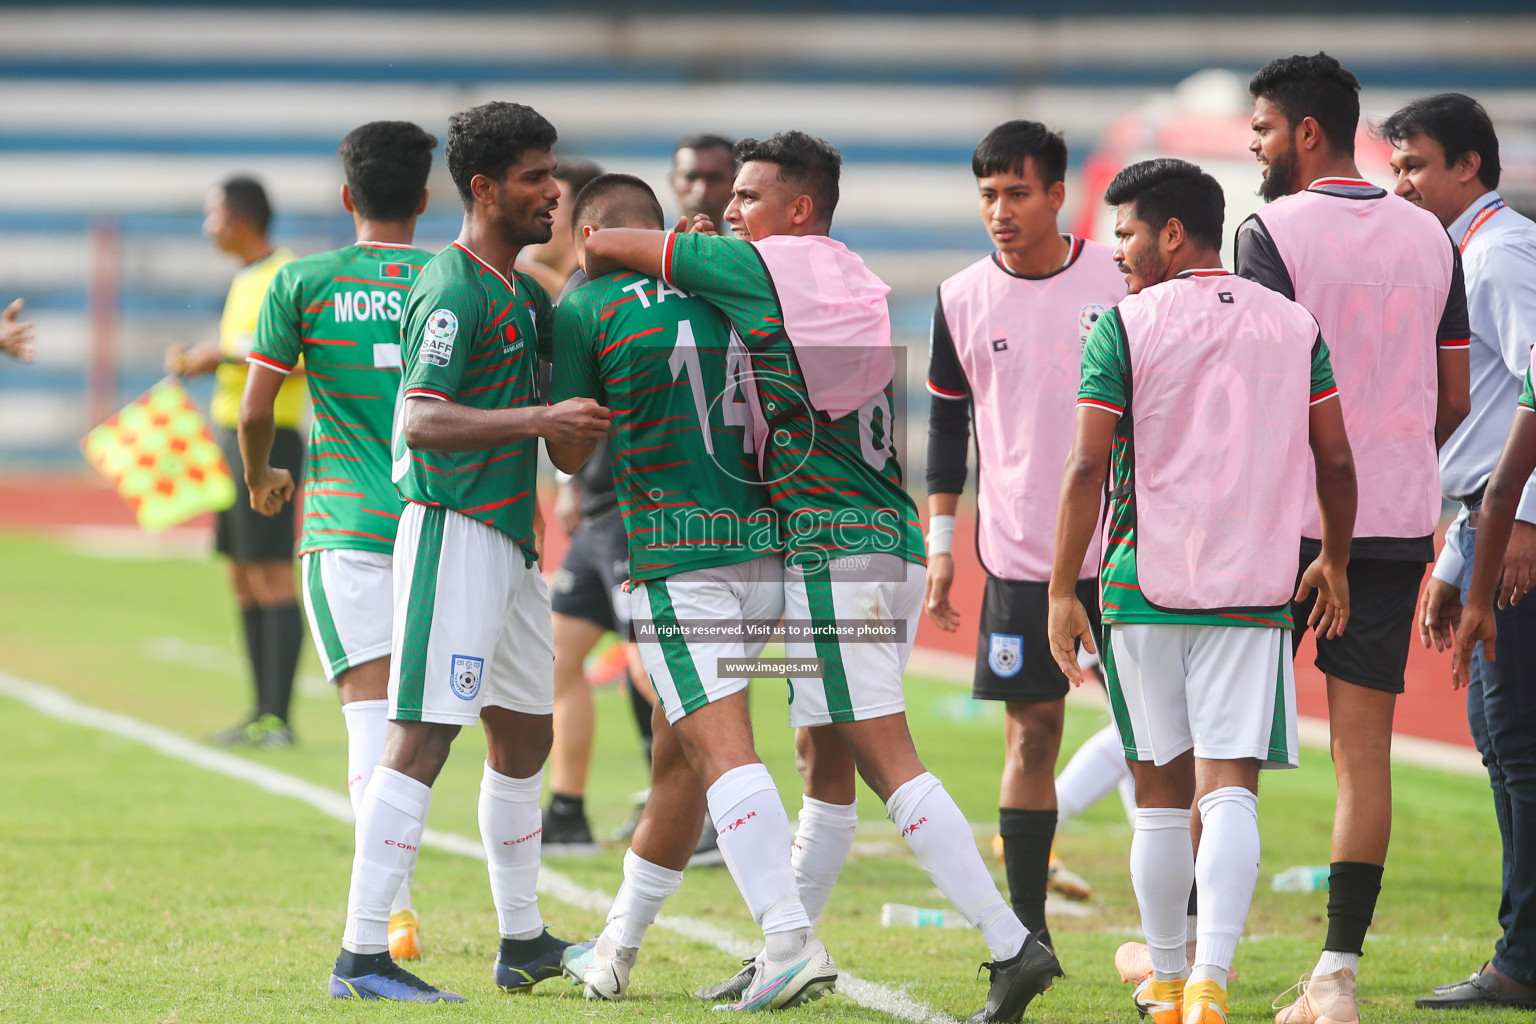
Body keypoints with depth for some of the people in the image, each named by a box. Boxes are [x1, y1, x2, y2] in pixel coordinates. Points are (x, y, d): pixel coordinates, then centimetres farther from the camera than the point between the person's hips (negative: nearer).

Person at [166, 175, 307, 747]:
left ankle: (279, 717, -12)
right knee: (244, 579, 10)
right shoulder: (245, 280, 17)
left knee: (270, 575, -11)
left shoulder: (286, 278, -12)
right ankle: (264, 713, 14)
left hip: (268, 438, -10)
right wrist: (196, 363, 11)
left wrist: (223, 353, -19)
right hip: (234, 435, 10)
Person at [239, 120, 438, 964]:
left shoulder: (304, 283, 1)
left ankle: (393, 905, -21)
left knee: (370, 706, -7)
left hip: (345, 523, -2)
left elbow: (255, 408, 1)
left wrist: (260, 479, 21)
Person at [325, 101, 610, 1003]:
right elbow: (422, 419, -25)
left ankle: (525, 942, 28)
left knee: (524, 738, 17)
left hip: (509, 538, 10)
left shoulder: (519, 291, 16)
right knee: (424, 736, -14)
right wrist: (541, 420, -32)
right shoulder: (454, 292, -14)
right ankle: (363, 955, -16)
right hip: (455, 530, -10)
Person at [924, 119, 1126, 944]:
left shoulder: (1121, 279, -3)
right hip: (1019, 555, 1)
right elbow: (948, 420, 11)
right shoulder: (962, 300, 2)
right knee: (1031, 731, 0)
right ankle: (1027, 931, 6)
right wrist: (940, 544, 8)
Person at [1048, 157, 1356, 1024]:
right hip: (1255, 592, 1)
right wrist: (1335, 563, 23)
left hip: (1144, 588, -1)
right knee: (1230, 789, -4)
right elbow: (1336, 460, 9)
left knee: (1161, 794, 11)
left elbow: (1088, 470, -9)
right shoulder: (1295, 325, 6)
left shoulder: (1124, 329, -5)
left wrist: (1063, 592, -4)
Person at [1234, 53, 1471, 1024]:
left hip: (1285, 516, -4)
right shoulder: (1430, 237, 8)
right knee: (1365, 742, 2)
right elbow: (1454, 396, 11)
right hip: (1400, 523, 4)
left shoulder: (1273, 233, -9)